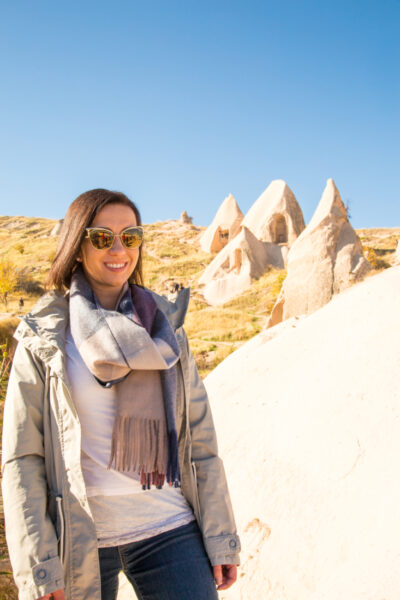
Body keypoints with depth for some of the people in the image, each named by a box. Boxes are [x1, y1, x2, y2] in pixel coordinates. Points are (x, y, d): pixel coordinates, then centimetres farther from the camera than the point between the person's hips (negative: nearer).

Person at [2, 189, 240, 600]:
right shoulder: (43, 340, -3)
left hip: (168, 529, 2)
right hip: (79, 541, -2)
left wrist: (221, 539, 4)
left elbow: (200, 439, 6)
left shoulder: (163, 326, 6)